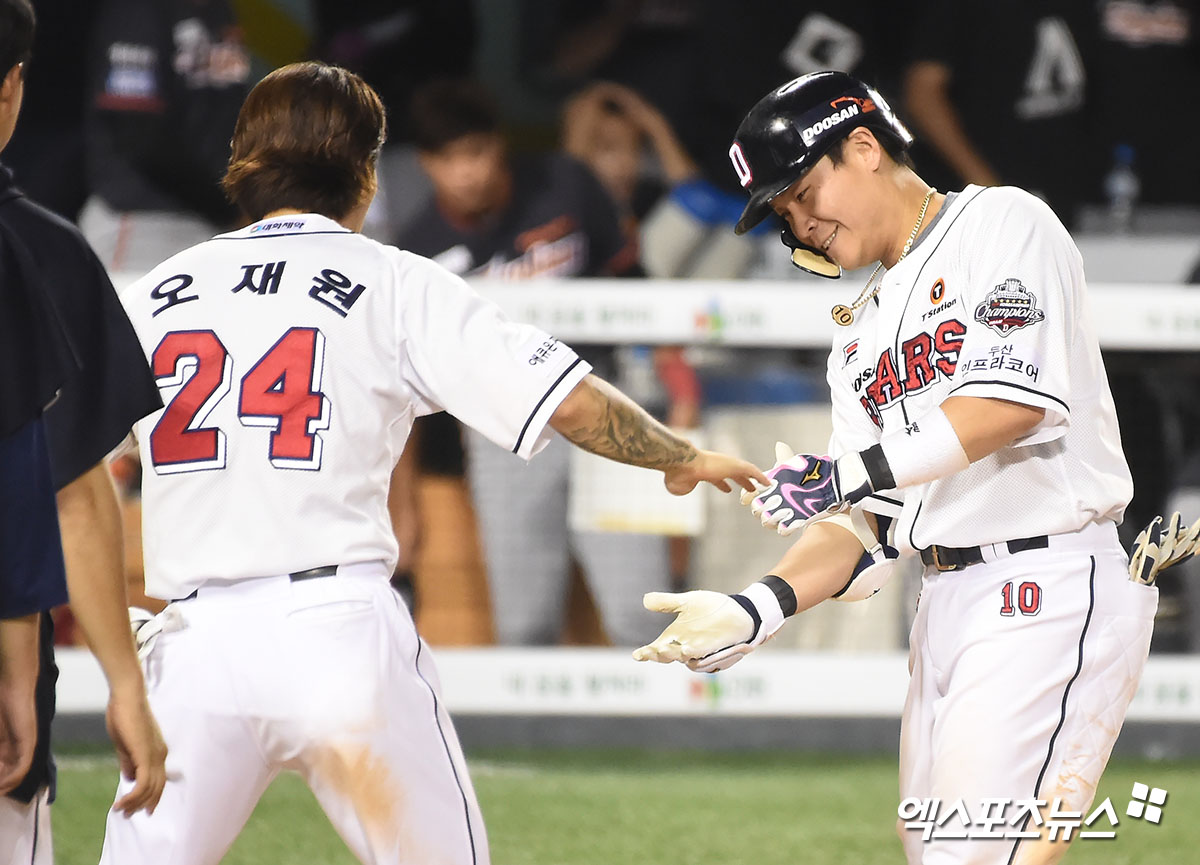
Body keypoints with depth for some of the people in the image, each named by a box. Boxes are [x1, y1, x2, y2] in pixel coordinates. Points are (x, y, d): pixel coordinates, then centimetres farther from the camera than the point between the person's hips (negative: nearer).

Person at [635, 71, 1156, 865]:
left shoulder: (1002, 224, -1)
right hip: (944, 609, 8)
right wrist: (761, 608, -1)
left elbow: (1014, 400, -16)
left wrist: (855, 470, -16)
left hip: (1050, 591, -8)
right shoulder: (860, 329, 22)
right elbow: (868, 523, 15)